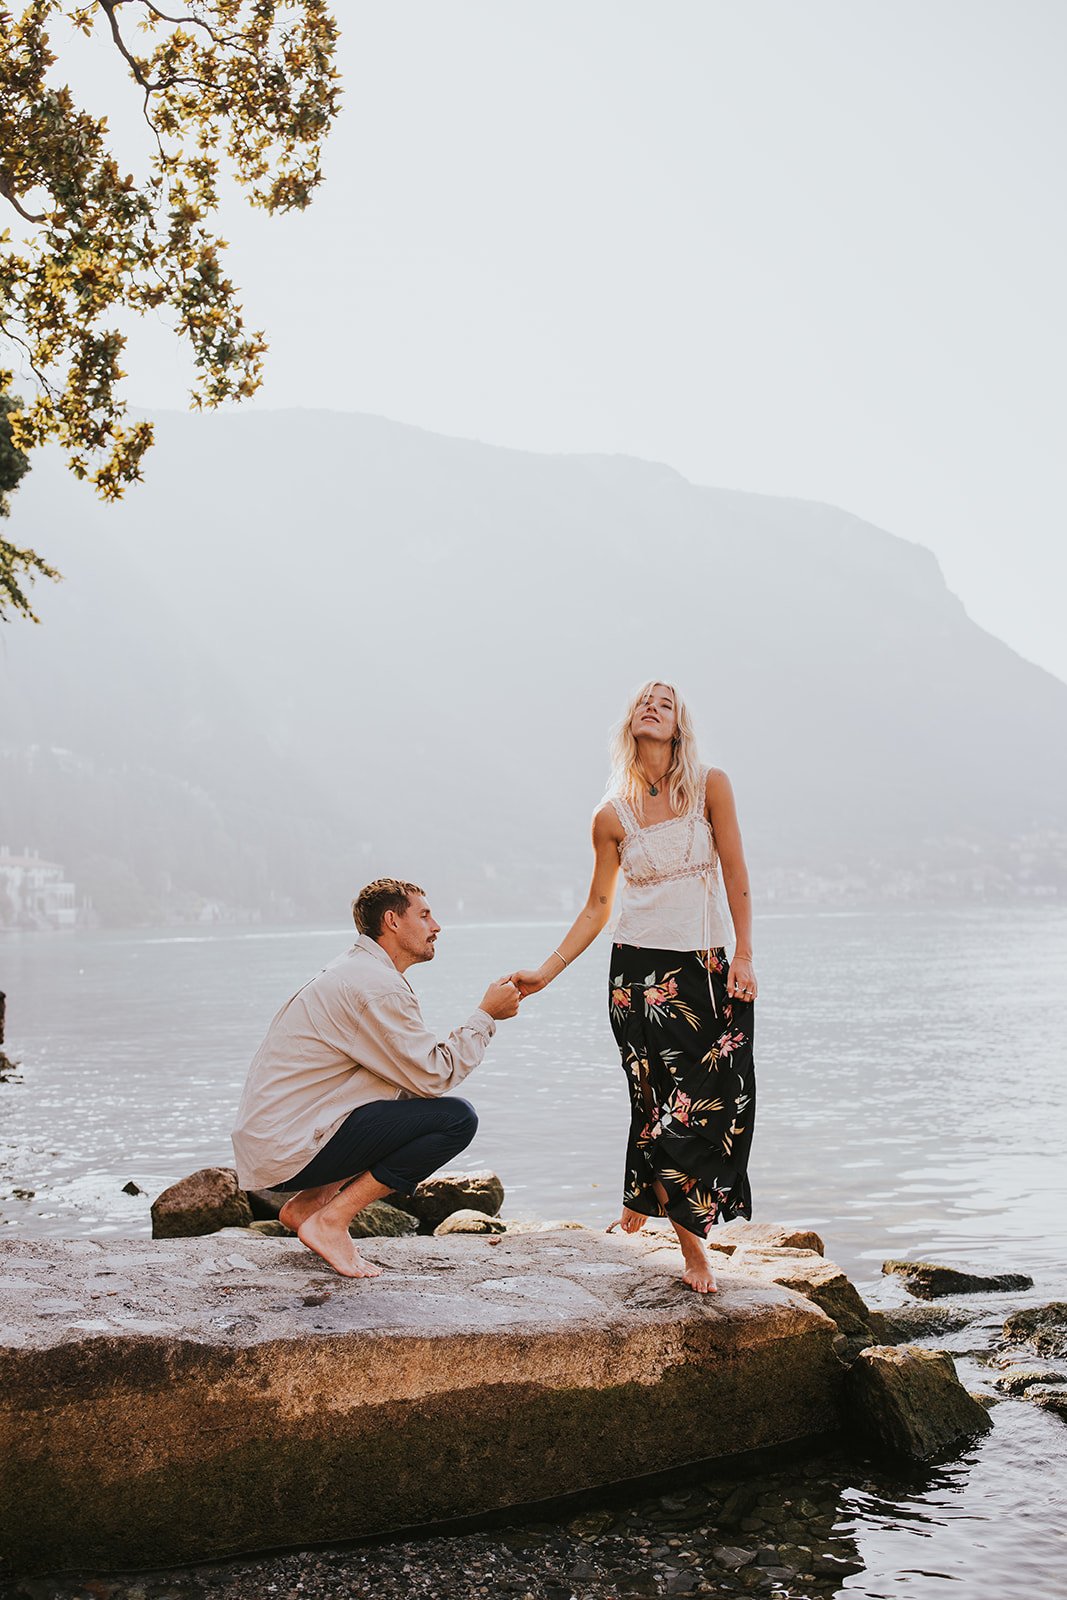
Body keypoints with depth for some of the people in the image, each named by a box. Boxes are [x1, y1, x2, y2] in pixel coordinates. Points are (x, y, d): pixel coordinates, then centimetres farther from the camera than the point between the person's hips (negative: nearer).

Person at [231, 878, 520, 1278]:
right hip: (289, 1151, -10)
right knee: (457, 1117, -13)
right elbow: (433, 1076, -14)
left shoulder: (357, 969, 17)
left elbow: (413, 1071, 18)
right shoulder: (378, 986, -16)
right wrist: (487, 1014, -3)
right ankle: (330, 1220, -10)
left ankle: (309, 1203, 13)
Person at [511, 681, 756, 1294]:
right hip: (640, 968, -1)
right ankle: (693, 1245, 14)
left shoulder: (710, 786, 0)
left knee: (721, 1100, -1)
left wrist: (744, 955, -7)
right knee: (665, 1104, -4)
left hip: (709, 965, 1)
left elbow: (736, 875, -1)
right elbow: (597, 908, 7)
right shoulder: (613, 816, 2)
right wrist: (546, 971, 1)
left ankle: (640, 1206, 21)